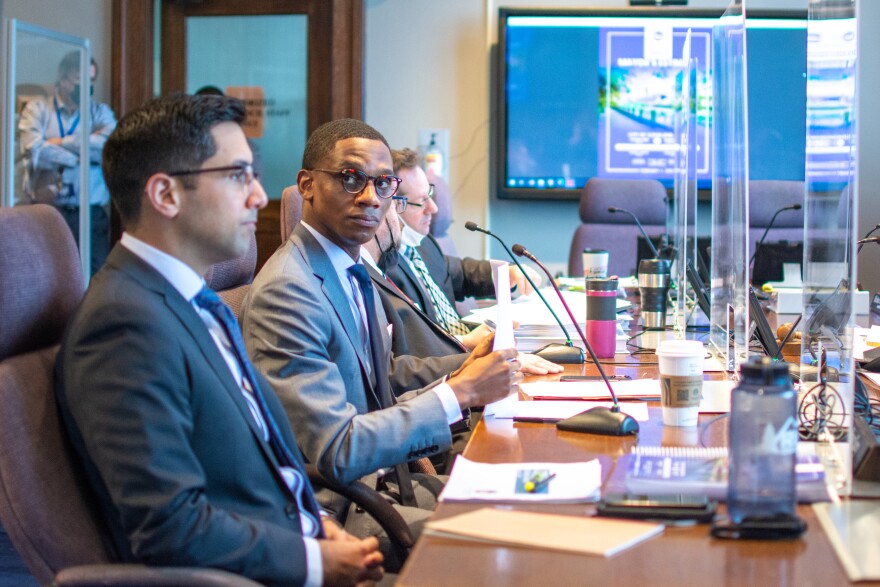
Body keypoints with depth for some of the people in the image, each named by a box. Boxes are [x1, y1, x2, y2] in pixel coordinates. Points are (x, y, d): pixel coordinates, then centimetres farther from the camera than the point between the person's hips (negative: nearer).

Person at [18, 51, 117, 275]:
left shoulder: (100, 112, 14)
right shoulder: (37, 110, 9)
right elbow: (35, 151, -10)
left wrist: (61, 142, -5)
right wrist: (84, 153, -2)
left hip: (91, 215, 2)